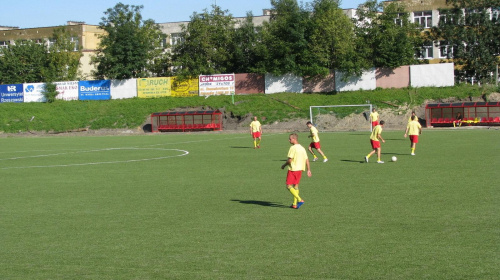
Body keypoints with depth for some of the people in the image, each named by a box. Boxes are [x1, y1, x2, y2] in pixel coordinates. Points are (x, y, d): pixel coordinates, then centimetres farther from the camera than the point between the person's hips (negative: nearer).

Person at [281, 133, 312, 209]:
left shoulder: (293, 148, -15)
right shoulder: (302, 148, 10)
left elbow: (289, 160, -19)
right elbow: (307, 160, 11)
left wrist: (284, 165, -2)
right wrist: (308, 170, 14)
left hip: (293, 169, -8)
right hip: (300, 169, 8)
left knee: (289, 186, -3)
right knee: (296, 186, 15)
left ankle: (300, 200, -16)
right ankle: (295, 204, 15)